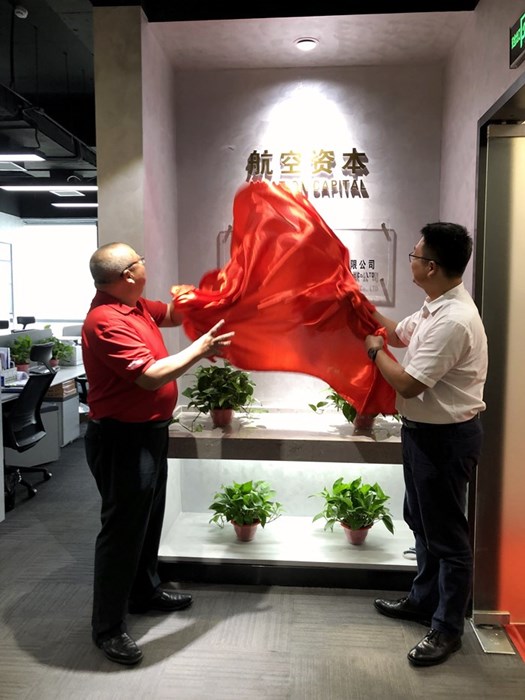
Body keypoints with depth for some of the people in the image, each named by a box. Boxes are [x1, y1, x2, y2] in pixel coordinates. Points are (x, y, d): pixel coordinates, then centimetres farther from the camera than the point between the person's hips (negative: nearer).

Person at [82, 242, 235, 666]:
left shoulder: (134, 305, 7)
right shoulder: (107, 322, -25)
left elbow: (172, 315, 26)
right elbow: (151, 375, -30)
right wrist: (199, 349, -20)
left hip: (149, 431, 10)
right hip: (123, 439, -10)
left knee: (149, 518, 22)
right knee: (123, 528, 1)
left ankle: (145, 591, 41)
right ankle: (108, 626, 18)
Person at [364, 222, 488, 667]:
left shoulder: (453, 321, -28)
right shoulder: (435, 307, 5)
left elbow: (408, 384, -27)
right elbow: (399, 333, 21)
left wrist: (374, 350, -10)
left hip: (445, 437, -10)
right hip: (424, 430, 10)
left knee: (447, 533, 6)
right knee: (421, 522, 22)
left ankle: (447, 628, 24)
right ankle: (424, 600, 41)